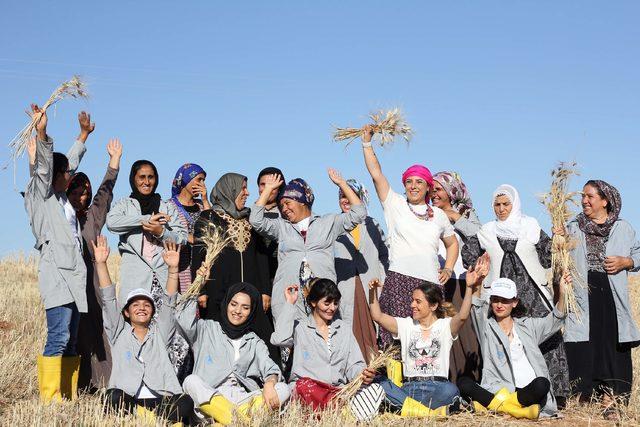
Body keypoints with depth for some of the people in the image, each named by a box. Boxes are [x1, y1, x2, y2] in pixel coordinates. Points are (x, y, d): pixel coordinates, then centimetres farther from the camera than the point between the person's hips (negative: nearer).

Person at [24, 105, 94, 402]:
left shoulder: (61, 196, 22)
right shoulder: (39, 194, 2)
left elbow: (71, 162, 35)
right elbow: (43, 165, -14)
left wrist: (84, 134, 45)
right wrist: (41, 133, -29)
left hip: (73, 274, 9)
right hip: (56, 274, -9)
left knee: (70, 341, 6)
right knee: (58, 337, -16)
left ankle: (69, 398, 8)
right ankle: (49, 399, -15)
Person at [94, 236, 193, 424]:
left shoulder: (160, 332, 24)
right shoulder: (119, 333, 20)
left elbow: (169, 303, 14)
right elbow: (108, 299, 11)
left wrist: (173, 268, 2)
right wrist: (101, 263, 2)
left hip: (161, 399, 2)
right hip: (127, 399, -1)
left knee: (185, 402, -30)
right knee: (113, 396, -36)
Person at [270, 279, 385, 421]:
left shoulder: (344, 329, 22)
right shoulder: (300, 326, 11)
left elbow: (354, 366, 15)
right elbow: (280, 339, -12)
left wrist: (362, 374, -10)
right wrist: (290, 304, -1)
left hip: (338, 391, 3)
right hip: (303, 391, -3)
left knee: (376, 389, -25)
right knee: (306, 385, -39)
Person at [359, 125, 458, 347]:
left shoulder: (438, 214, 19)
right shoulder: (395, 205, 11)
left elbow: (452, 243, 31)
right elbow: (376, 173, 4)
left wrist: (448, 269, 17)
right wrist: (367, 142, 0)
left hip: (431, 283, 3)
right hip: (399, 280, -3)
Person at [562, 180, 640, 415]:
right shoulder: (573, 228, 11)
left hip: (611, 296, 0)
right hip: (582, 296, 0)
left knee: (611, 346, -1)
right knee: (582, 349, -2)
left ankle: (609, 402, 5)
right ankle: (582, 400, 5)